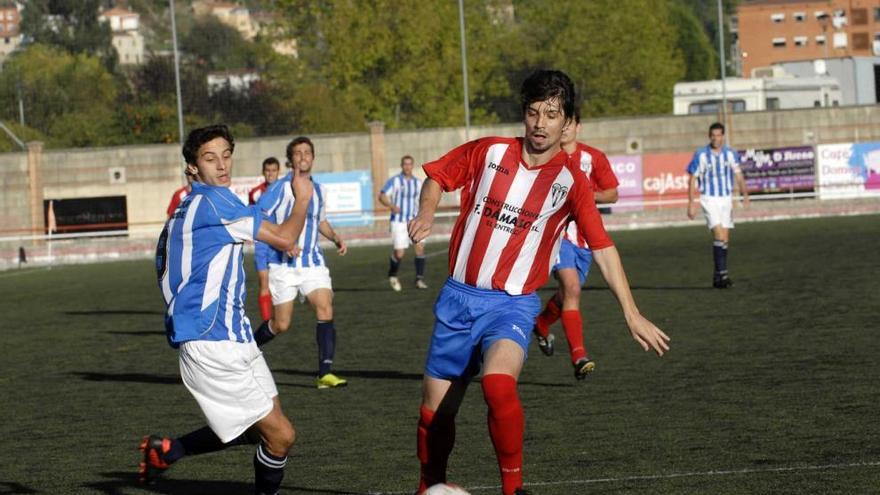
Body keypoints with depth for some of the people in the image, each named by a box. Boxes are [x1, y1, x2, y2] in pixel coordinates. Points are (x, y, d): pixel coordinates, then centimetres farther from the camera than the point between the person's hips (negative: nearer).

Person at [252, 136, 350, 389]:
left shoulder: (319, 190, 10)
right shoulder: (281, 188, -9)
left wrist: (335, 238, 8)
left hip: (312, 261, 4)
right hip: (283, 264, -4)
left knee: (325, 309, -16)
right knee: (281, 324, 0)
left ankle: (325, 373, -16)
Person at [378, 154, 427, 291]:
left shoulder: (418, 182, 8)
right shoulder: (394, 181, -5)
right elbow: (382, 196, -11)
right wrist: (391, 205, -29)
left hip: (414, 221, 4)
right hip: (398, 222, -4)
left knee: (420, 247, -14)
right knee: (399, 253, -6)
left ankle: (419, 279, -9)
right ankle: (392, 276, 23)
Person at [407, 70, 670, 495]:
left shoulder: (571, 181, -4)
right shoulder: (488, 152, 1)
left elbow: (602, 249, -4)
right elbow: (437, 177, 16)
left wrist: (632, 315, -9)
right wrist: (426, 213, -5)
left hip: (513, 304, -3)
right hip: (458, 297, 3)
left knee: (498, 382, -33)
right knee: (435, 408, 6)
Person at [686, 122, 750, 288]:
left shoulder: (731, 154, 3)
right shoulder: (701, 155, -7)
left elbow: (738, 175, 8)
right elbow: (692, 179, -2)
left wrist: (745, 194, -8)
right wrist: (691, 203, -7)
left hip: (726, 199, 4)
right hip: (709, 199, -4)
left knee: (725, 239, 6)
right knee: (719, 235, -18)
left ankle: (718, 276, 16)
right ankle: (722, 274, -19)